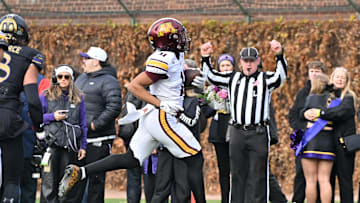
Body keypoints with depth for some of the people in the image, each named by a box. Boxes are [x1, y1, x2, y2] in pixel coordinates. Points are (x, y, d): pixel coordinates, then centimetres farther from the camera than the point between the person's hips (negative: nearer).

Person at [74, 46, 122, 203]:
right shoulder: (82, 78, 17)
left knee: (95, 178, -8)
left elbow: (114, 108, -21)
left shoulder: (108, 81, -11)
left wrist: (95, 124, -21)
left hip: (98, 141, -9)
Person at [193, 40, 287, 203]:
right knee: (237, 173, 8)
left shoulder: (265, 79, 6)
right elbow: (211, 76, 14)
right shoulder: (233, 78, 16)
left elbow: (281, 75, -12)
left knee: (257, 174, -4)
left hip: (258, 133, -3)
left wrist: (279, 55, -29)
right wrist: (205, 58, 0)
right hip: (237, 133, 3)